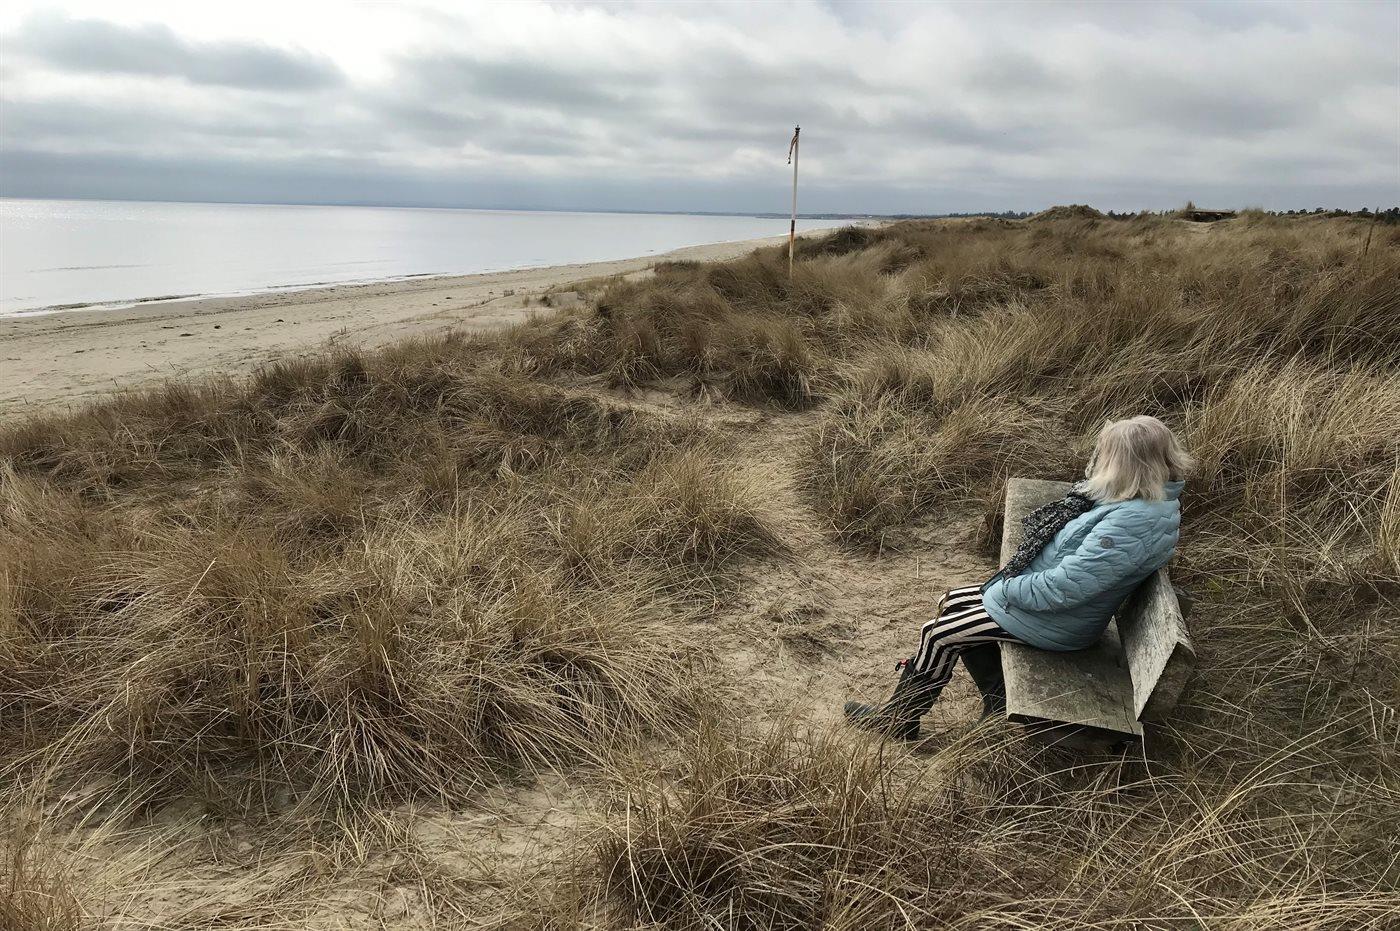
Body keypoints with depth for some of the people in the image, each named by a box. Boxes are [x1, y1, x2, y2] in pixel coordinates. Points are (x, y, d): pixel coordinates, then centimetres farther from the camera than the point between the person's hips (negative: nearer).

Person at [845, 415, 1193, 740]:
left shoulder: (1132, 524, -33)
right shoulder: (1152, 498, -2)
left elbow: (1061, 588, -31)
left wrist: (1005, 589, -17)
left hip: (1055, 621, -10)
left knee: (938, 634, -3)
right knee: (952, 604, 16)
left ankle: (898, 719, 18)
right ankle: (998, 699, 21)